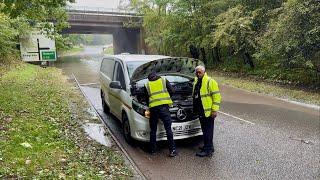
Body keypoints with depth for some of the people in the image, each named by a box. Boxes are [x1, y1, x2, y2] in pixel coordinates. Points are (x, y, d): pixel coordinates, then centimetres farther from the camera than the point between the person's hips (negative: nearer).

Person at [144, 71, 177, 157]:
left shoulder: (147, 85, 18)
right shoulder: (163, 80, 14)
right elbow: (172, 90, 7)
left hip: (153, 108, 2)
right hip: (163, 106, -1)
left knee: (153, 130, 13)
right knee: (168, 129, 2)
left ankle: (152, 150, 21)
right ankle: (172, 150, 2)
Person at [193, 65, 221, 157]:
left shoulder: (210, 82, -12)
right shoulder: (196, 82, 15)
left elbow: (217, 96, -14)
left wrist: (214, 110, -18)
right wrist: (195, 109, 24)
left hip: (208, 111, -8)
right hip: (200, 111, 9)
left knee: (208, 131, -2)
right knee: (204, 130, 17)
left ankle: (208, 150, 5)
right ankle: (208, 147, 30)